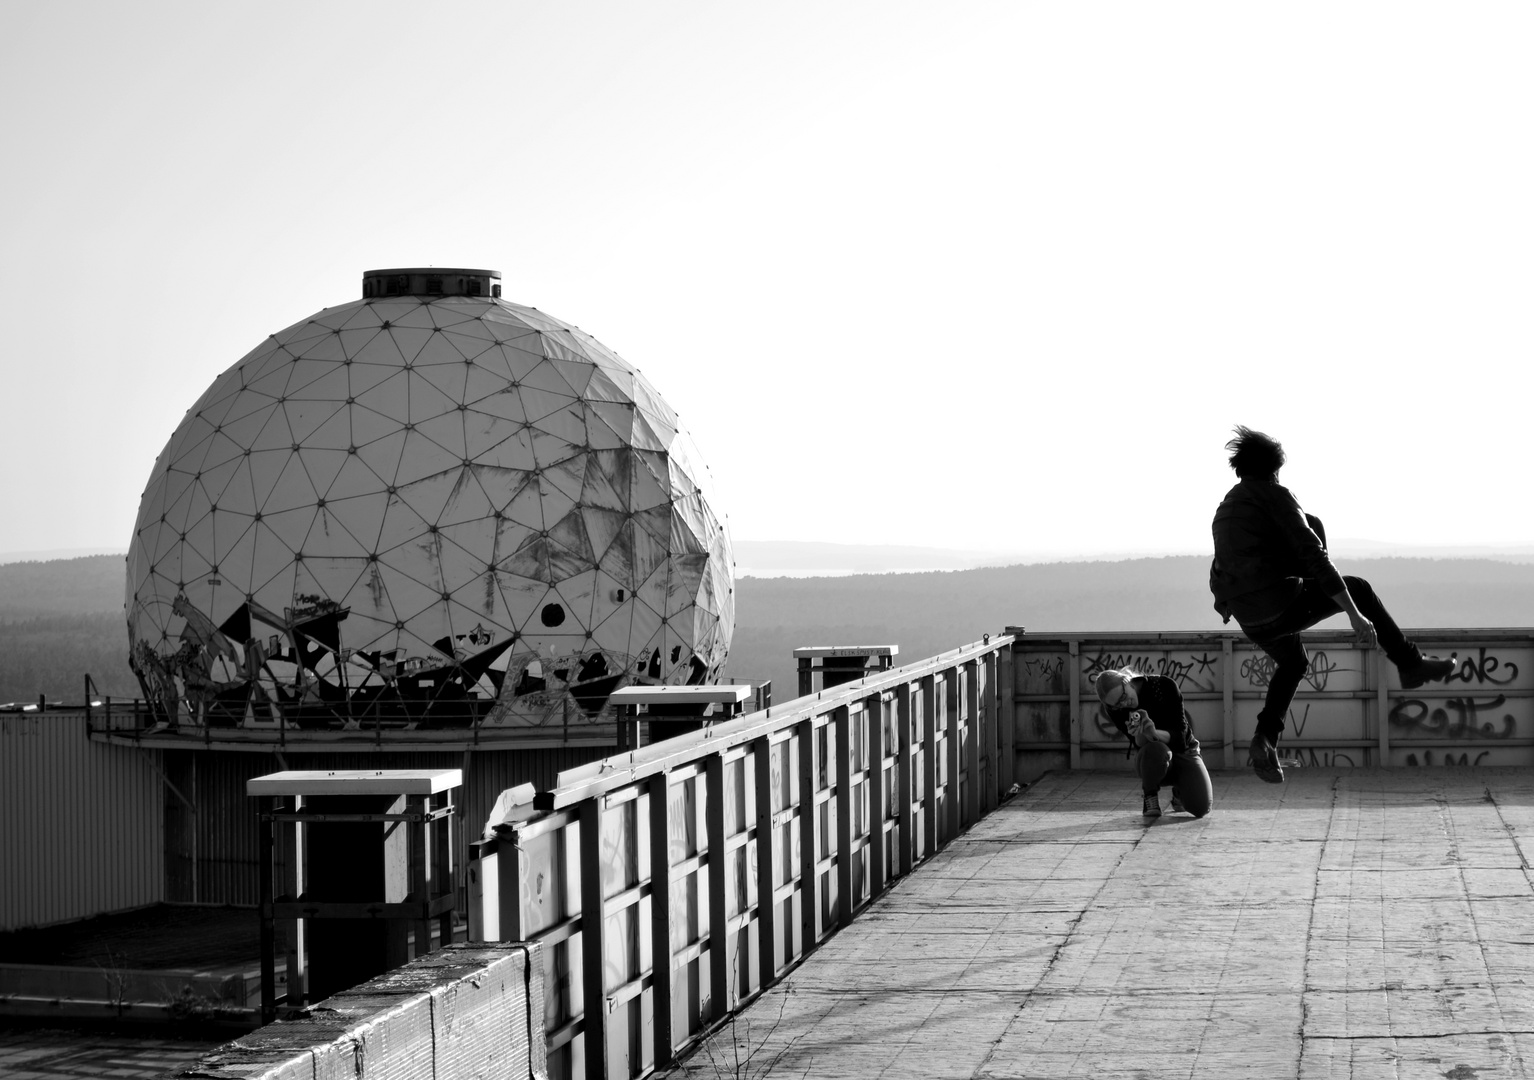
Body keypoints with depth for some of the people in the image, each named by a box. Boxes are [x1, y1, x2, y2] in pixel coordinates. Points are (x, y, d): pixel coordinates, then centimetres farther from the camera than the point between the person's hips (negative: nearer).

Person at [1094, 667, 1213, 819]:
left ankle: (1179, 790, 18)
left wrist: (1155, 733, -40)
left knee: (1201, 808, -21)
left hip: (1184, 752, 0)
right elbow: (1140, 745, -16)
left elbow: (1180, 734, -20)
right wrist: (1140, 735, -40)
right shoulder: (1115, 709, -15)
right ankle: (1150, 795, -7)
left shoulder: (1164, 686, -21)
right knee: (1154, 751, -40)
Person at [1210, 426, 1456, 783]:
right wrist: (1354, 614, -15)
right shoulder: (1274, 494, -5)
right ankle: (1411, 665, 23)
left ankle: (1265, 739, 16)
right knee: (1357, 589, 17)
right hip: (1284, 605, -7)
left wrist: (1224, 604, 50)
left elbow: (1219, 578, 26)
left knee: (1292, 662, 34)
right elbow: (1313, 554, -14)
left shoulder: (1225, 511, 18)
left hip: (1252, 623, 7)